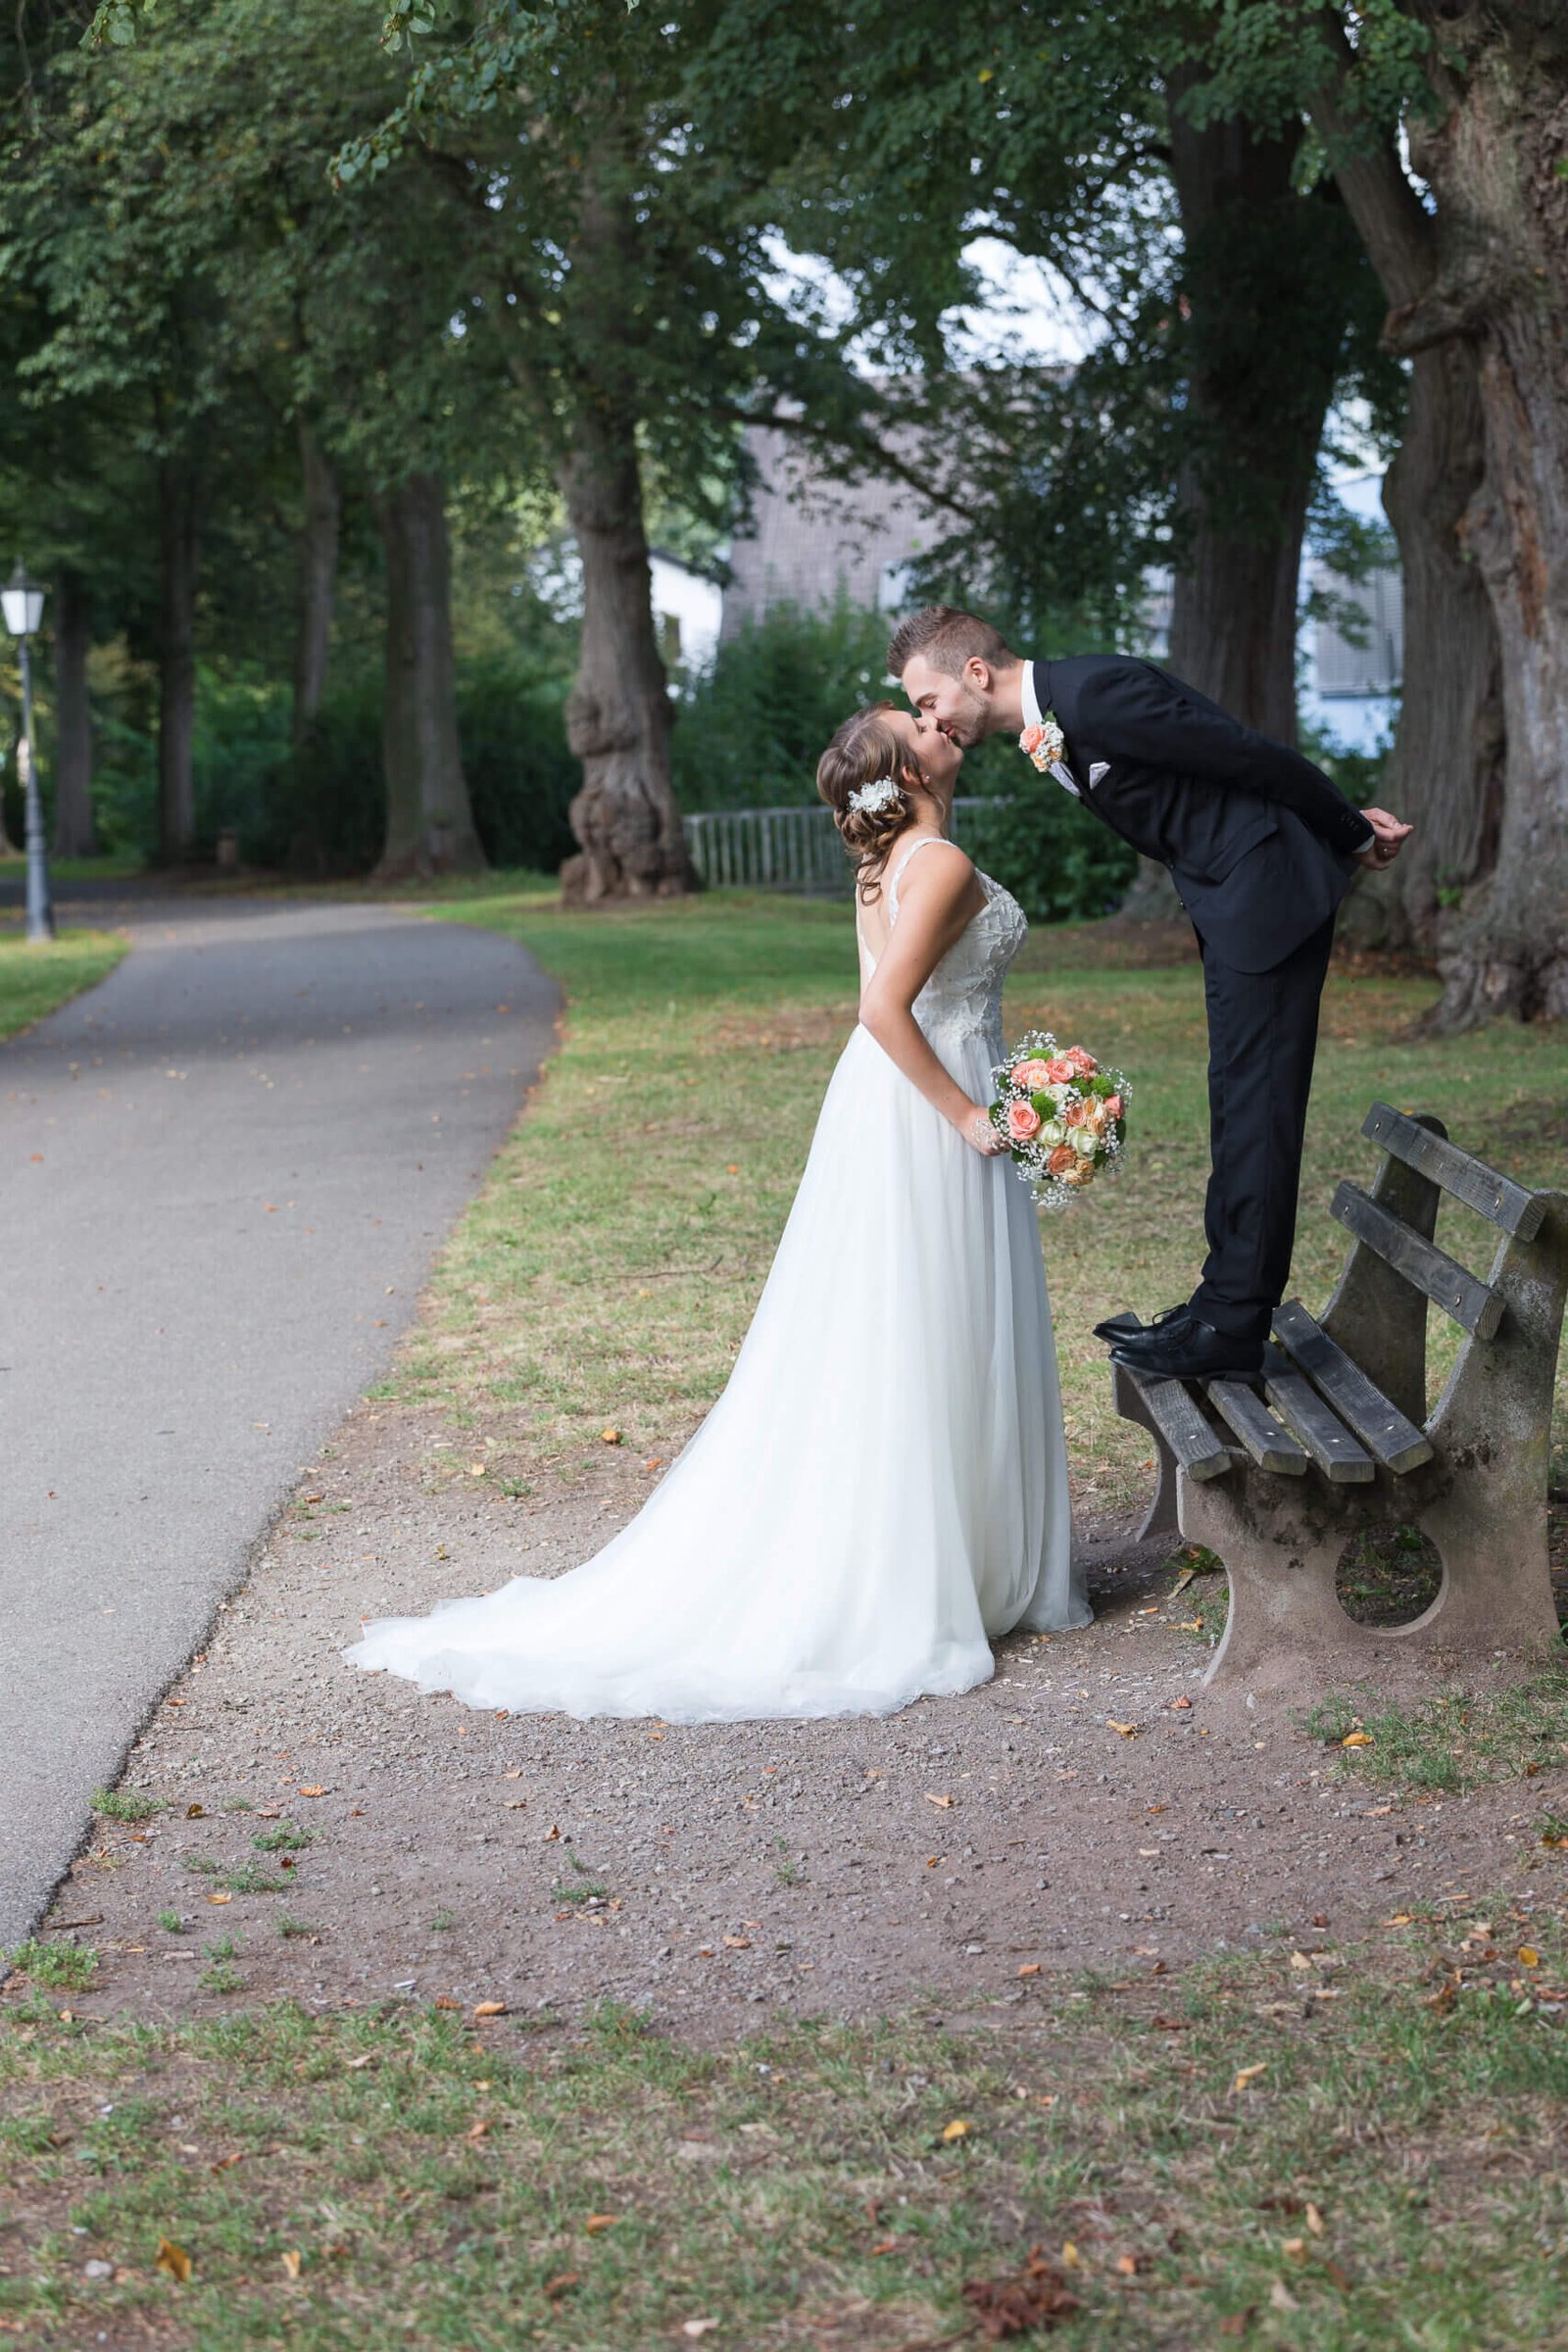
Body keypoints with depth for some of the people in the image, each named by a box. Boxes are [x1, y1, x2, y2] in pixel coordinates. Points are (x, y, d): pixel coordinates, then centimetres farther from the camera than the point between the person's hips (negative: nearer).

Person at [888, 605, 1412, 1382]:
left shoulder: (1094, 693, -22)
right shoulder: (1047, 727, 9)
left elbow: (1256, 757, -17)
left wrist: (1352, 835, -3)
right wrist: (1350, 827, 16)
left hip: (1268, 888, -10)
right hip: (1227, 901, 10)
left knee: (1254, 1105, -8)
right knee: (1239, 1105, 13)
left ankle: (1231, 1327, -5)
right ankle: (1225, 1304, 20)